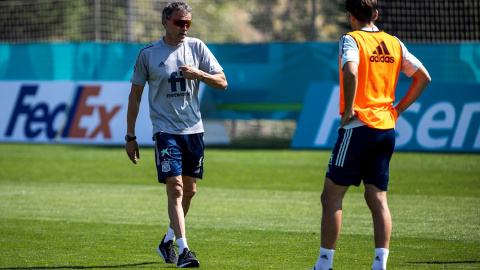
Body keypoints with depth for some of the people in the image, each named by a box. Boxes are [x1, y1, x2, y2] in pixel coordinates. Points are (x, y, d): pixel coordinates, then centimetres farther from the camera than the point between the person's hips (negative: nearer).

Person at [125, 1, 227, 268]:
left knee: (189, 190, 10)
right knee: (175, 188, -14)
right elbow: (135, 95, 5)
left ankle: (168, 241, 30)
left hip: (194, 129, 4)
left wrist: (199, 74, -15)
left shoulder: (197, 47, 5)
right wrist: (130, 136, 4)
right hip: (166, 129, -4)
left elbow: (222, 83, 4)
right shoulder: (148, 54, -1)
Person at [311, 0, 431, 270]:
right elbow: (423, 77, 13)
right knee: (378, 199, 7)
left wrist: (348, 110, -16)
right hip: (387, 127, 6)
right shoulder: (394, 43, 11)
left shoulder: (352, 40, -7)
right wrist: (397, 109, 15)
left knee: (332, 196, 1)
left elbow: (351, 72, -26)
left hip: (359, 126, -6)